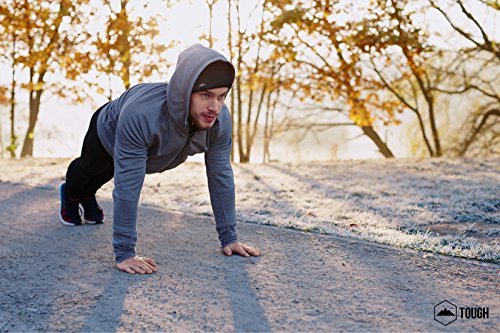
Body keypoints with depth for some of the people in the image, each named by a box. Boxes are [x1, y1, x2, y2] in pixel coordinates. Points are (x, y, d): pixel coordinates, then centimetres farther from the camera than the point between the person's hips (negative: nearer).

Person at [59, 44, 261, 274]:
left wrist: (229, 238, -24)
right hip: (108, 132, -3)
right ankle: (70, 195, 65)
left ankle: (88, 196, 67)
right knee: (89, 169, 30)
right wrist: (124, 253, -45)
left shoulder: (220, 120, -39)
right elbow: (128, 187, -49)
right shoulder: (141, 116, -52)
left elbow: (221, 176, -28)